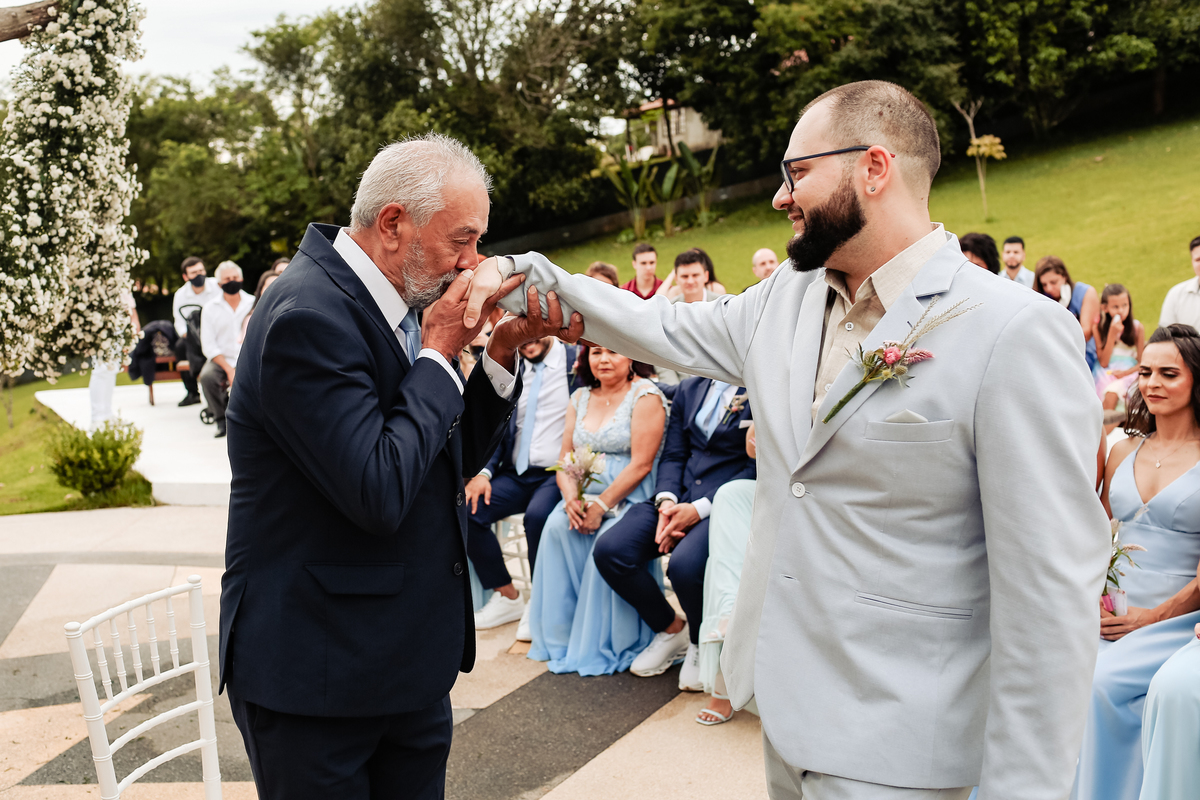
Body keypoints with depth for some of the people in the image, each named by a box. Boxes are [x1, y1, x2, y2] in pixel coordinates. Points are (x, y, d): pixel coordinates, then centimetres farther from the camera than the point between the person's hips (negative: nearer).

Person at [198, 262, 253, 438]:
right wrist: (229, 370, -14)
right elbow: (209, 345, -1)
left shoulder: (254, 304, 4)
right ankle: (221, 420, -9)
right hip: (220, 360, 1)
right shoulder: (211, 309, 5)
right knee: (207, 376, -31)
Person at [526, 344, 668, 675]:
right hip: (584, 497, 5)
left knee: (608, 540, -32)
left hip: (629, 498, -5)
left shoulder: (645, 395, -5)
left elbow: (641, 465, -13)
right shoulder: (580, 399, 14)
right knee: (556, 527, -24)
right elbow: (565, 460, 13)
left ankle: (606, 647, -18)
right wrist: (571, 497, -8)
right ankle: (561, 638, -15)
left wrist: (601, 506, -18)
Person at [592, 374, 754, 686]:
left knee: (684, 565, -33)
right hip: (679, 497, 6)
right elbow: (672, 455, 16)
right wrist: (666, 501, -6)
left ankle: (701, 644, 1)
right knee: (609, 551, -16)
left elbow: (759, 468, -10)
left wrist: (699, 509, -17)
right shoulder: (688, 388, 17)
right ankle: (672, 630, 8)